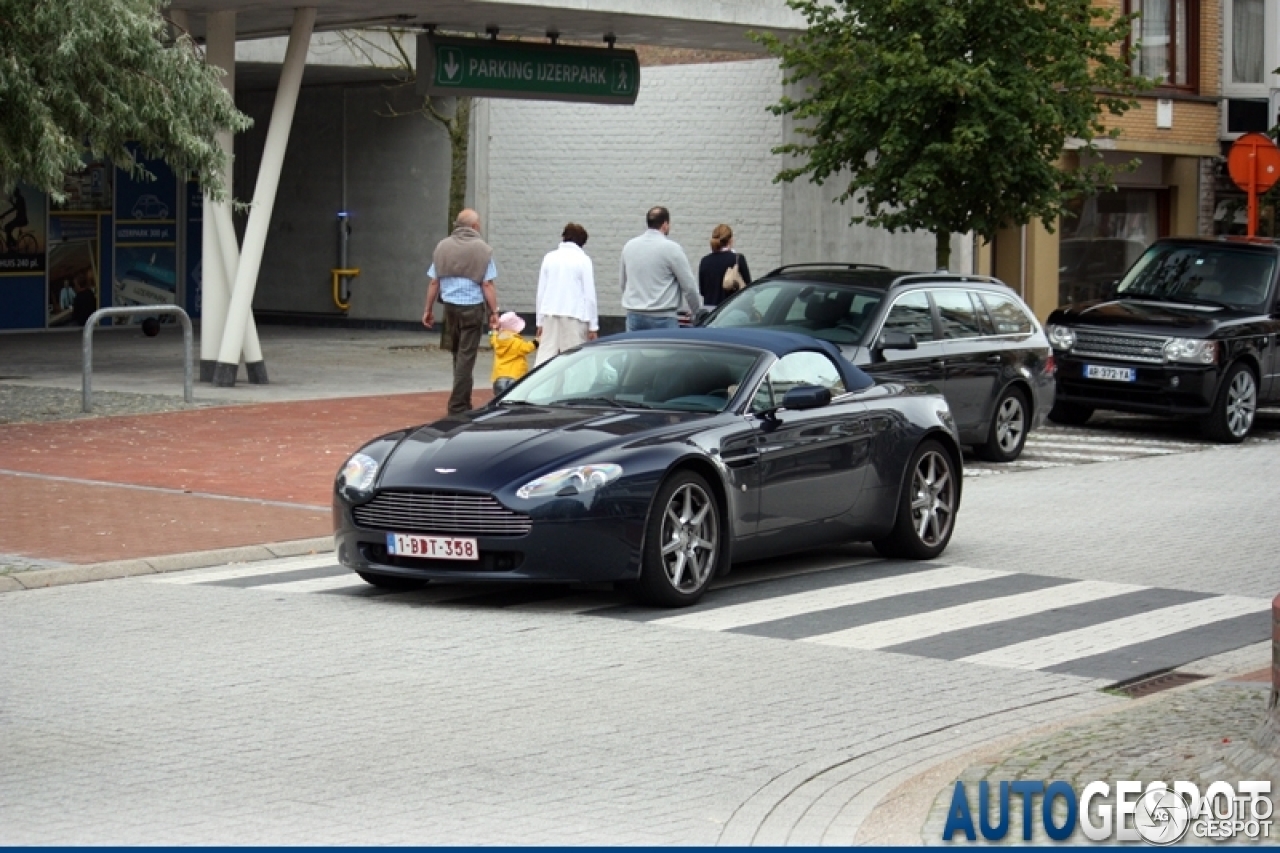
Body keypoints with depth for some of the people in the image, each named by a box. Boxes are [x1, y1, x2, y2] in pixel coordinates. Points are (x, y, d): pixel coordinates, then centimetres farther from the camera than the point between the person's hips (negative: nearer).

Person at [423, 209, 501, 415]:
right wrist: (494, 312, -4)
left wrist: (429, 310, 12)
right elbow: (487, 285, -9)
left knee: (458, 355, 16)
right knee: (466, 356, 0)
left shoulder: (442, 247, 5)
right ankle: (458, 405, -1)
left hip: (450, 306, 4)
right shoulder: (482, 249, -6)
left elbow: (434, 282, 6)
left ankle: (463, 403, 21)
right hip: (473, 307, -4)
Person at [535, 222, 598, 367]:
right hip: (574, 316, -4)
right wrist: (593, 326, 1)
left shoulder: (550, 257, 8)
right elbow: (589, 294, -4)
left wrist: (540, 322, 16)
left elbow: (541, 291, 9)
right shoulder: (583, 260, -3)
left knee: (545, 355, 3)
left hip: (550, 314, 4)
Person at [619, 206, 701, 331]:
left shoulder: (629, 246, 8)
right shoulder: (671, 248, -9)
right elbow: (689, 285, -5)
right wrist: (696, 310, 11)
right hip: (662, 318, -5)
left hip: (634, 316, 5)